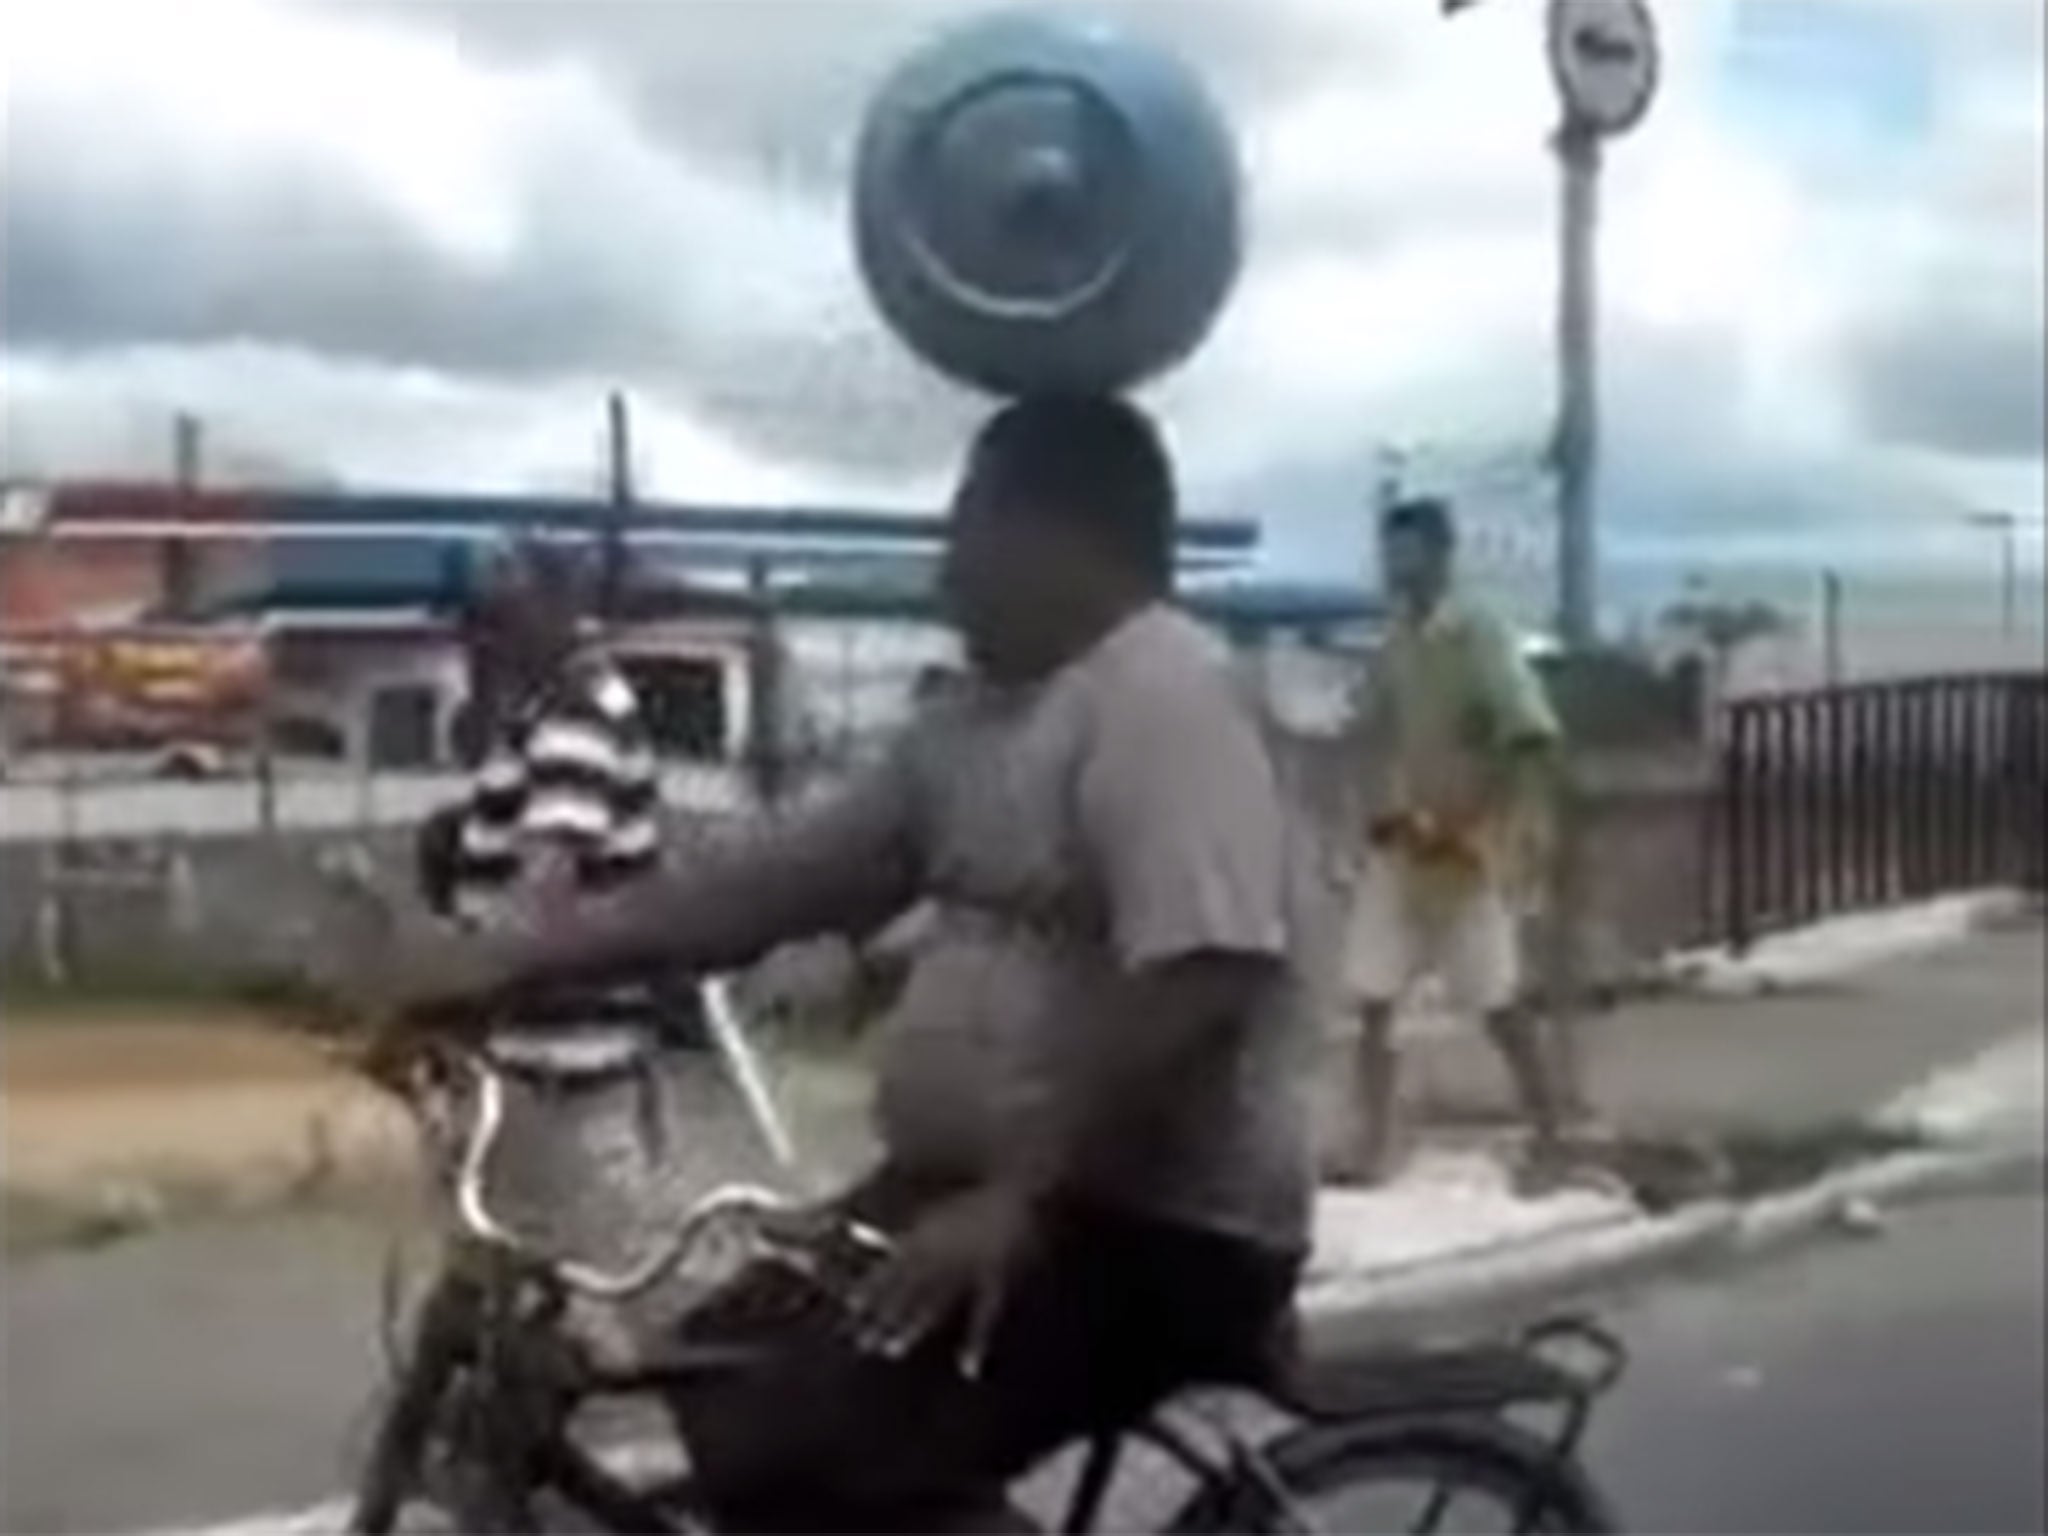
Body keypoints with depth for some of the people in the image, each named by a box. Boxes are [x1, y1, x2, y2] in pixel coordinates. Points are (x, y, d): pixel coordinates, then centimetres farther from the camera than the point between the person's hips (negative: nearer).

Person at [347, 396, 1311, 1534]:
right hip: (984, 1188, 10)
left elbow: (1196, 992, -30)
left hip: (1154, 1227, -10)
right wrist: (515, 959, 8)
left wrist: (1018, 1202, -29)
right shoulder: (987, 715, 12)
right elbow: (778, 882, 12)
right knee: (735, 1380, 16)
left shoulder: (1162, 705, -18)